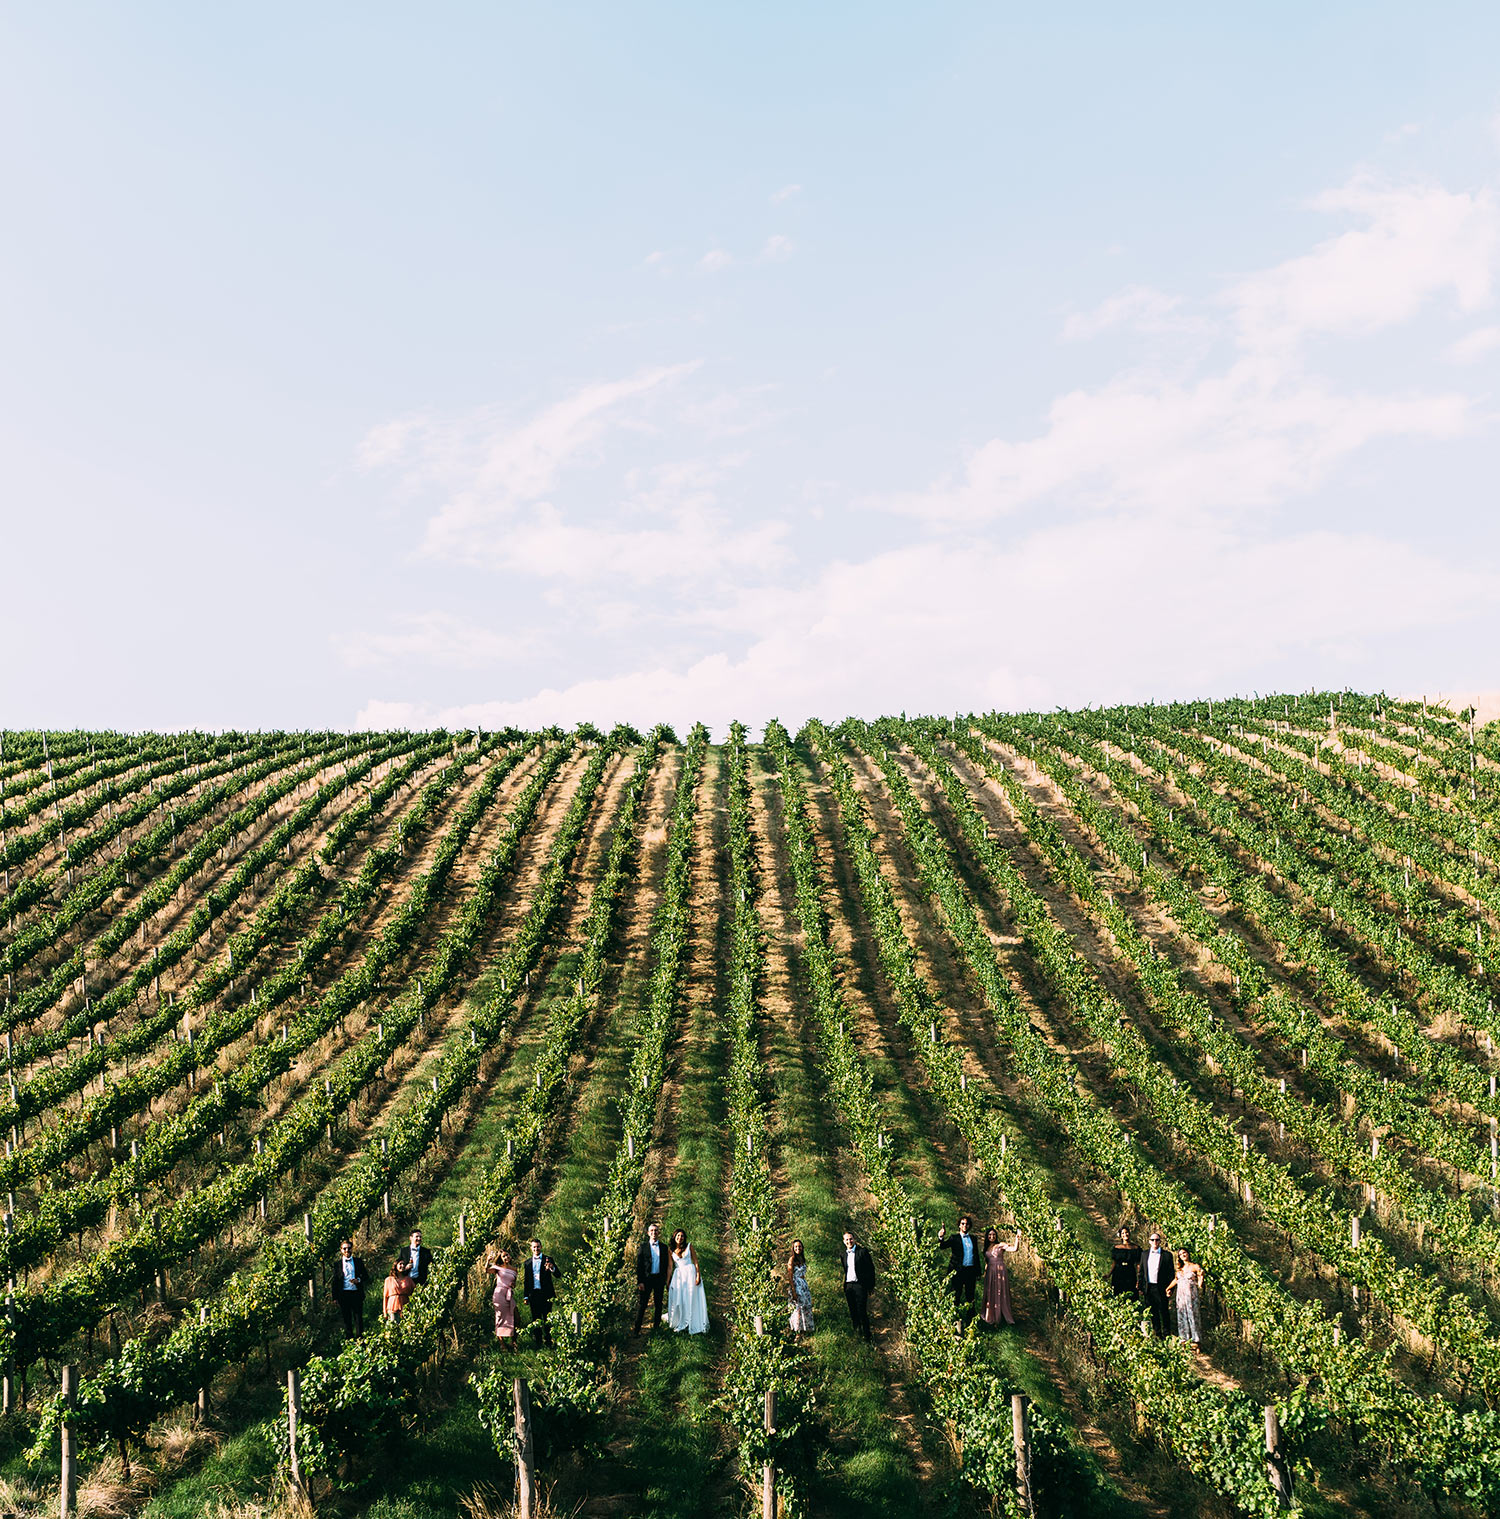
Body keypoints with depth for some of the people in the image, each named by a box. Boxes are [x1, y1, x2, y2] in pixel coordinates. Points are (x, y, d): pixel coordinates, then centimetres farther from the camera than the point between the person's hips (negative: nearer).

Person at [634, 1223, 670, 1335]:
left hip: (659, 1278, 3)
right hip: (646, 1278, -3)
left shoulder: (663, 1247, 8)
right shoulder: (643, 1246, 0)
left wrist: (664, 1279, 3)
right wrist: (639, 1281, -9)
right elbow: (638, 1265, -3)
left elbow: (666, 1265, 11)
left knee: (658, 1304, 8)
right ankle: (637, 1329, 3)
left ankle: (655, 1327, 19)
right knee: (641, 1304, -3)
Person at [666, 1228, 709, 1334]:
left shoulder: (689, 1246, 2)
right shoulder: (671, 1250, 6)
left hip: (690, 1273, -1)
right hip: (678, 1275, 1)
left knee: (692, 1300, -2)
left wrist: (698, 1275, -8)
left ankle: (693, 1324, 4)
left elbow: (695, 1261, 1)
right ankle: (680, 1324, 9)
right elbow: (670, 1267, 9)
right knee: (678, 1300, -3)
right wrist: (667, 1282, 8)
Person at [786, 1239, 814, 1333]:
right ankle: (798, 1330, -2)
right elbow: (790, 1277, -14)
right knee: (798, 1307, -7)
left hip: (804, 1285, 8)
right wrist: (793, 1291, -20)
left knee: (807, 1307, 9)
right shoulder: (792, 1259, -11)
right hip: (796, 1286, -8)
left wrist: (807, 1288, 17)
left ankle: (806, 1329, 17)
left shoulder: (802, 1259, 12)